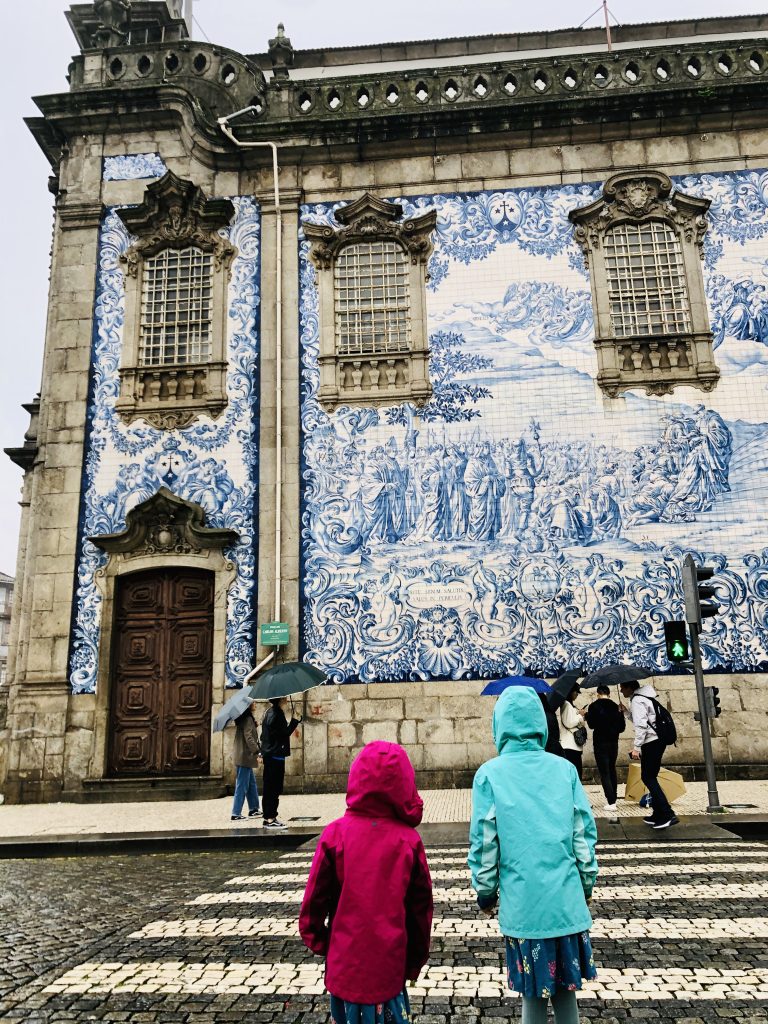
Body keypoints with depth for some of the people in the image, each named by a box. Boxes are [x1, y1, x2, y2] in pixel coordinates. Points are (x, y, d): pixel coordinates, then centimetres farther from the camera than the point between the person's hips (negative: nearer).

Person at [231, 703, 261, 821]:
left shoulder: (244, 718, 14)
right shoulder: (248, 719, -15)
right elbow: (248, 737, -23)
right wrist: (258, 751, -26)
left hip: (244, 757, 10)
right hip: (245, 757, -10)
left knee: (252, 784, 16)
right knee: (242, 786, -4)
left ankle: (253, 809, 23)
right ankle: (236, 814, 0)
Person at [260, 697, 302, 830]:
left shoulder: (271, 712, 12)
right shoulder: (276, 714, -18)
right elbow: (284, 733, -20)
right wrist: (295, 721, -16)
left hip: (269, 755, 10)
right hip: (275, 755, -10)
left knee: (271, 788, 14)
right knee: (273, 788, -4)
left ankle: (269, 818, 19)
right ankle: (270, 819, 1)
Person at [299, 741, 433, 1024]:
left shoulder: (336, 834, -14)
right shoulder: (409, 840, -12)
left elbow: (315, 897, -6)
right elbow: (421, 906, -3)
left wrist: (316, 940, 12)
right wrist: (416, 960, 12)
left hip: (345, 961, 0)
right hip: (390, 965, 0)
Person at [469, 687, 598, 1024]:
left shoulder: (489, 774, -8)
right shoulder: (564, 768, -1)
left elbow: (484, 842, -6)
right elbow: (584, 832, 2)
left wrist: (485, 892, 7)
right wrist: (587, 882, 15)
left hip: (523, 902, -2)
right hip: (567, 899, 2)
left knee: (533, 994, 11)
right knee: (565, 989, 17)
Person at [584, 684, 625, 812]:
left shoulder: (594, 706, -9)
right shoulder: (615, 706, 3)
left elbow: (591, 724, -12)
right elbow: (621, 727, 5)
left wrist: (586, 716, 6)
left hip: (600, 742, -5)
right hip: (613, 742, 5)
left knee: (604, 773, -3)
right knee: (612, 770, 19)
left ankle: (611, 802, -10)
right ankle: (613, 798, 24)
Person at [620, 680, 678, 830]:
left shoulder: (637, 700, -12)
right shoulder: (644, 697, 18)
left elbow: (641, 725, -20)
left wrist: (636, 747, -20)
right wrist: (626, 711, 16)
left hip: (651, 743, -10)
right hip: (658, 740, 10)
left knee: (648, 778, -7)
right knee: (650, 777, 14)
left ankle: (668, 815, -13)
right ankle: (658, 815, 17)